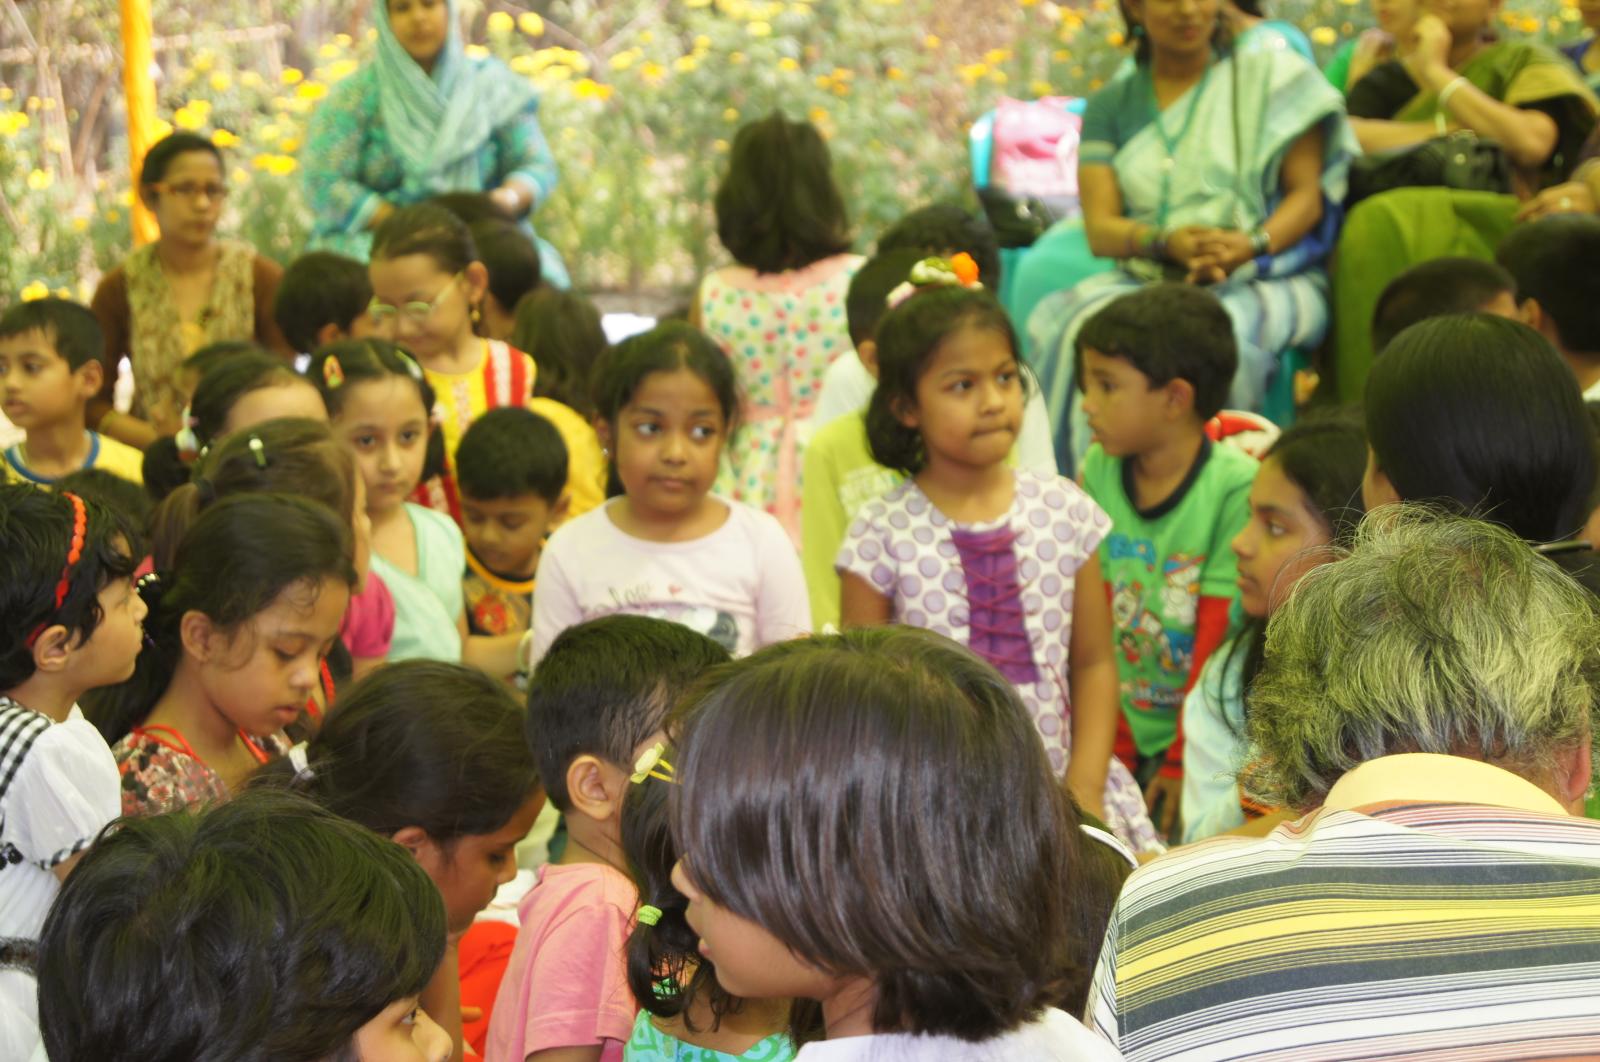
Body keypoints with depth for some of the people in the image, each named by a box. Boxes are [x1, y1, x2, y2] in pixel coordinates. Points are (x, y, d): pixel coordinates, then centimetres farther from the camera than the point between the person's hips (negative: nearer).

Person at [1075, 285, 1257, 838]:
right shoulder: (1099, 472, -2)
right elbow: (1096, 622, 1)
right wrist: (1115, 744, -2)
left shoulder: (1237, 487, -17)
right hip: (1128, 733, 4)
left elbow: (1218, 635, -13)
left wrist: (1184, 760, -10)